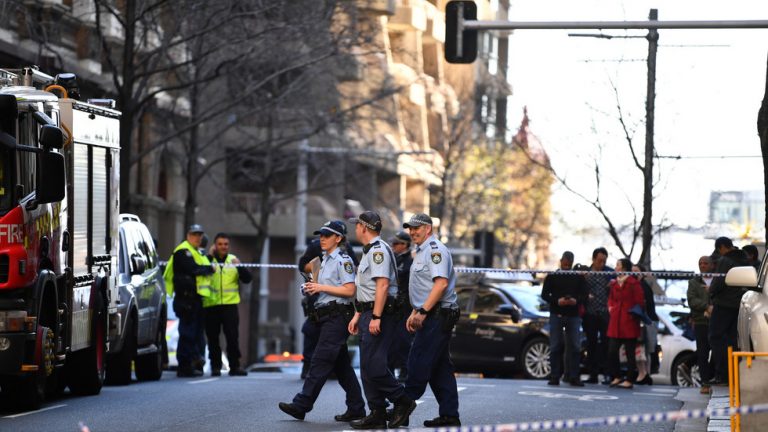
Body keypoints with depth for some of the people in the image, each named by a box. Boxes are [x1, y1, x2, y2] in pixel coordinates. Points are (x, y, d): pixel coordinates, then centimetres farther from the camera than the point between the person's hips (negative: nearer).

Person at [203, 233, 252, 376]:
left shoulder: (233, 260, 13)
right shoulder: (207, 260, 6)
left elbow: (247, 279, 7)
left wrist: (239, 266, -9)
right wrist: (210, 257, -14)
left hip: (230, 305, 1)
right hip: (211, 305, -1)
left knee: (232, 337, -6)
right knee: (213, 338, 3)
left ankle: (235, 366, -3)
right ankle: (215, 366, 10)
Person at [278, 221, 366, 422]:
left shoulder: (343, 260, -9)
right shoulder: (326, 260, 19)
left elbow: (349, 290, -17)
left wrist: (322, 287, -16)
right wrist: (313, 288, 10)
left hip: (337, 316, -10)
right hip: (326, 316, 10)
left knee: (320, 362, -11)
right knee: (341, 364, 9)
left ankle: (301, 405, -14)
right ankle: (356, 408, 12)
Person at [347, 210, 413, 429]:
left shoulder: (378, 250, -12)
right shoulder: (369, 251, 21)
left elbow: (382, 284, -22)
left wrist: (376, 317, -26)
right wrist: (358, 315, 22)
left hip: (380, 313, -10)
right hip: (369, 313, 10)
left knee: (373, 366, -15)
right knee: (369, 368, 7)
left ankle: (402, 401, -6)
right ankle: (377, 414, 7)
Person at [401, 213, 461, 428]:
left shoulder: (435, 250, -12)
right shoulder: (421, 252, 21)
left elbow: (441, 283, -23)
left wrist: (423, 311, -25)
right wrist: (415, 313, 20)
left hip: (437, 315, -11)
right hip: (430, 316, 11)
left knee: (419, 364, -10)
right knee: (440, 367, 9)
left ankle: (404, 409, -10)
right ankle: (449, 415, 9)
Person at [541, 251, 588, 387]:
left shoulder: (579, 278, 9)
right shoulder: (552, 277, 6)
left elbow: (584, 295, 8)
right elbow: (544, 294, 3)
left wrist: (576, 301, -14)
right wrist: (557, 301, -14)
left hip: (573, 315, 1)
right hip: (556, 314, -1)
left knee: (575, 347, -3)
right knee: (555, 346, -1)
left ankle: (573, 377, 0)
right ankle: (555, 377, 2)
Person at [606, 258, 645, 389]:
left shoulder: (633, 283, -8)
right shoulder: (614, 283, 11)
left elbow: (640, 302, -8)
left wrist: (634, 314, -11)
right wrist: (610, 307, 8)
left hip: (629, 323, -6)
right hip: (615, 323, 6)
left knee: (630, 353, 1)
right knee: (612, 351, 2)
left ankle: (629, 380, 6)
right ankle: (616, 377, 15)